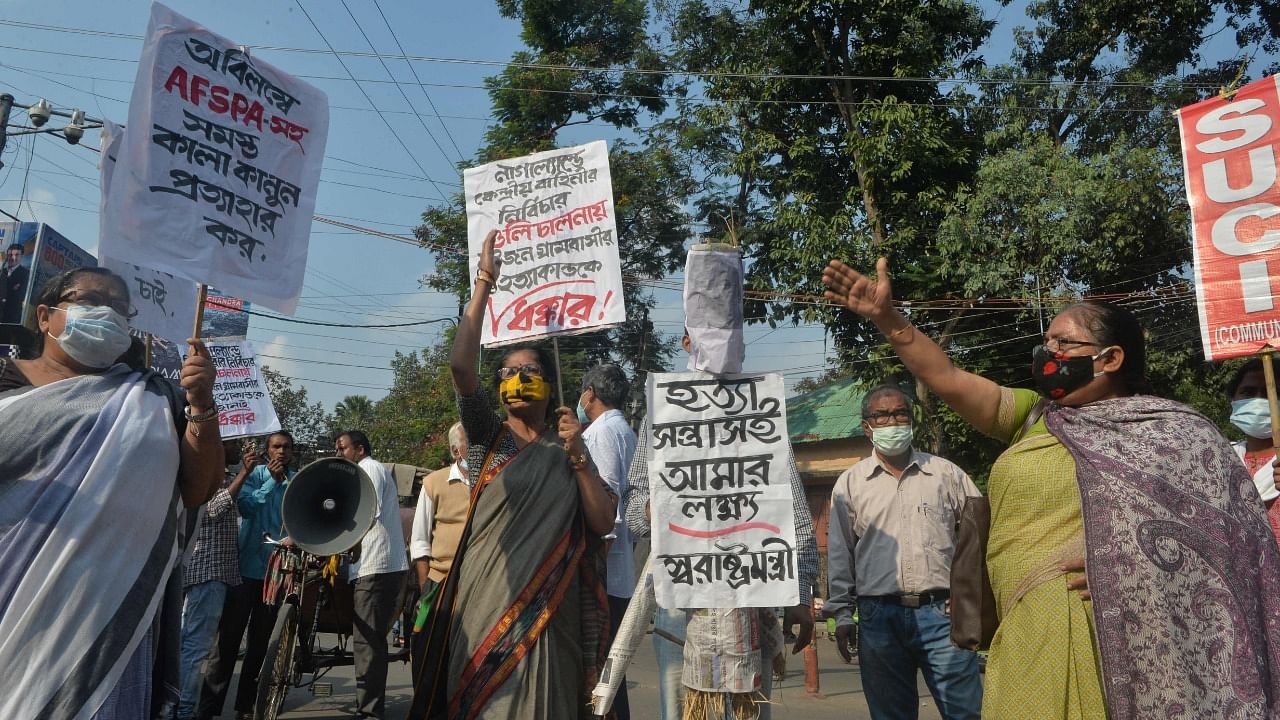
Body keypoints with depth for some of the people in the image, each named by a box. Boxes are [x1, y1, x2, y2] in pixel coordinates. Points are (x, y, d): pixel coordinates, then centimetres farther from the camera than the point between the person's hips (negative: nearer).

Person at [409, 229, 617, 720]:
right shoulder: (487, 435, 4)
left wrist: (578, 455, -10)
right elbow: (460, 365, -13)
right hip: (486, 598, -1)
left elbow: (603, 522, -1)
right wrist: (485, 282, -12)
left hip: (546, 606, 1)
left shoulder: (567, 449, 9)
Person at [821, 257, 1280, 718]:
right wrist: (886, 317, -3)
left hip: (1108, 633, -5)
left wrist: (1141, 562, -21)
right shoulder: (1034, 416, 12)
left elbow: (1228, 526, -5)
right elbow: (947, 381, 4)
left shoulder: (1170, 433, 1)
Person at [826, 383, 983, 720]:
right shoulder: (850, 483, 7)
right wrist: (842, 615, 6)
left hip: (941, 613, 0)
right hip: (880, 616, 0)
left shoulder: (945, 473, 8)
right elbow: (839, 555, 9)